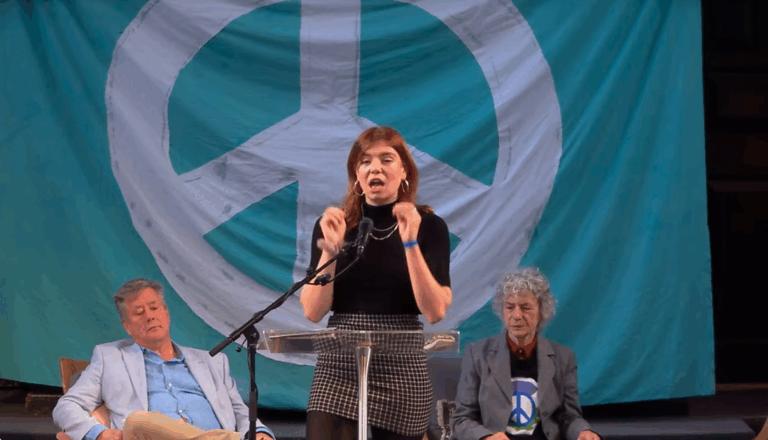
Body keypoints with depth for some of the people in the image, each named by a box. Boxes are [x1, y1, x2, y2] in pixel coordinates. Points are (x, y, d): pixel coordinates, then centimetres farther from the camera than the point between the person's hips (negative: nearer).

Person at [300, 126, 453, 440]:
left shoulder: (428, 226, 1)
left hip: (402, 369, 0)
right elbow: (313, 311, -1)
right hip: (339, 368, 0)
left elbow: (435, 311, -9)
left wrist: (410, 244, -17)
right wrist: (330, 250, -13)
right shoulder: (332, 225, 5)